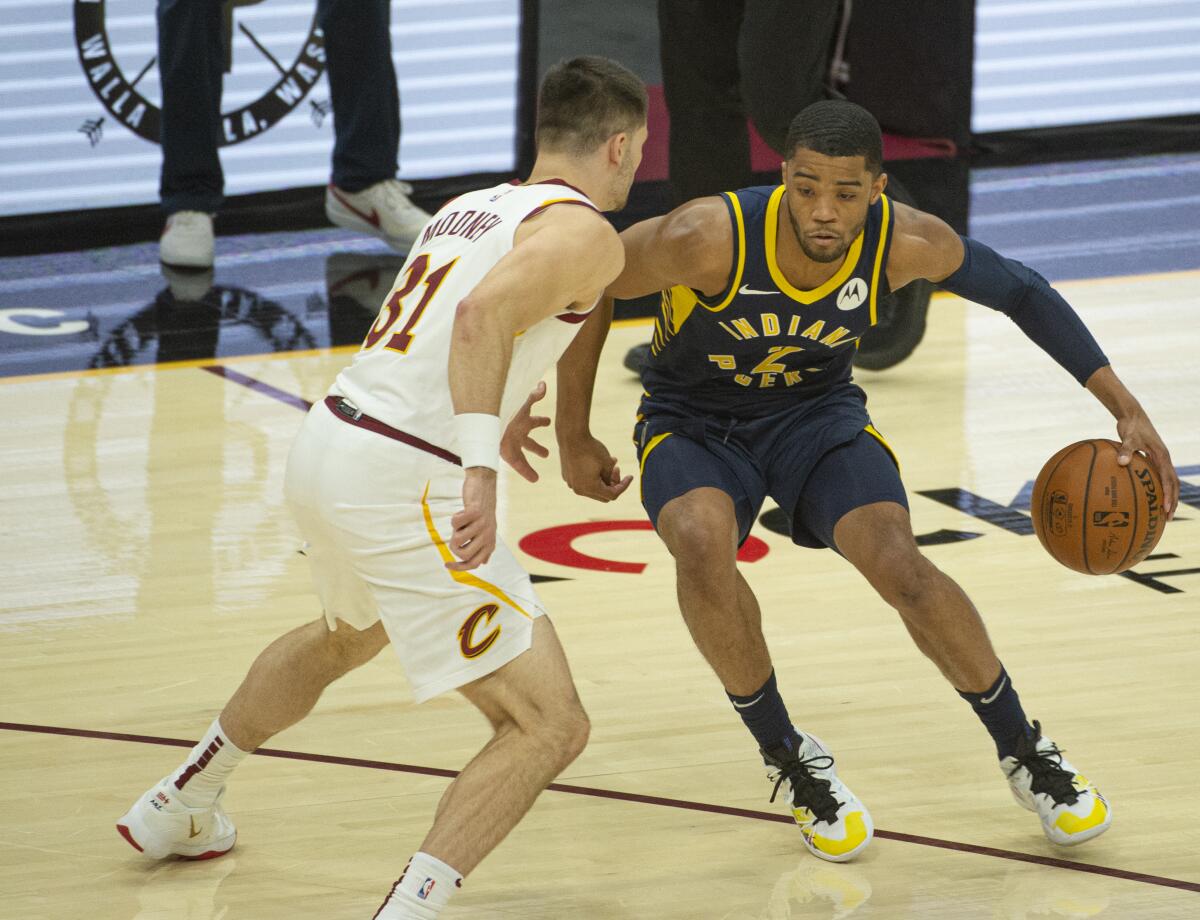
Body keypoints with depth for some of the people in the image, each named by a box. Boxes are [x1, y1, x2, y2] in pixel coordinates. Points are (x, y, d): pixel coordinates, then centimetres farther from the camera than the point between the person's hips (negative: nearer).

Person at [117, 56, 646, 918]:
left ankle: (180, 806, 54)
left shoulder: (472, 207, 19)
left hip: (329, 438, 9)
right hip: (401, 484, -9)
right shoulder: (585, 234, -8)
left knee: (347, 635, 40)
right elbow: (486, 313, -27)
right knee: (549, 724, -7)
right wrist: (480, 470, -33)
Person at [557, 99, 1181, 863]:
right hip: (694, 421, -1)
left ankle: (1024, 750, 1)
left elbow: (1020, 290, -6)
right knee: (703, 545, -33)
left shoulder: (904, 243, -24)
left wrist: (1126, 410, -9)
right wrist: (575, 437, -8)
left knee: (897, 562, -23)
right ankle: (789, 758, -11)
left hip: (817, 411, 1)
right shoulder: (709, 239, -33)